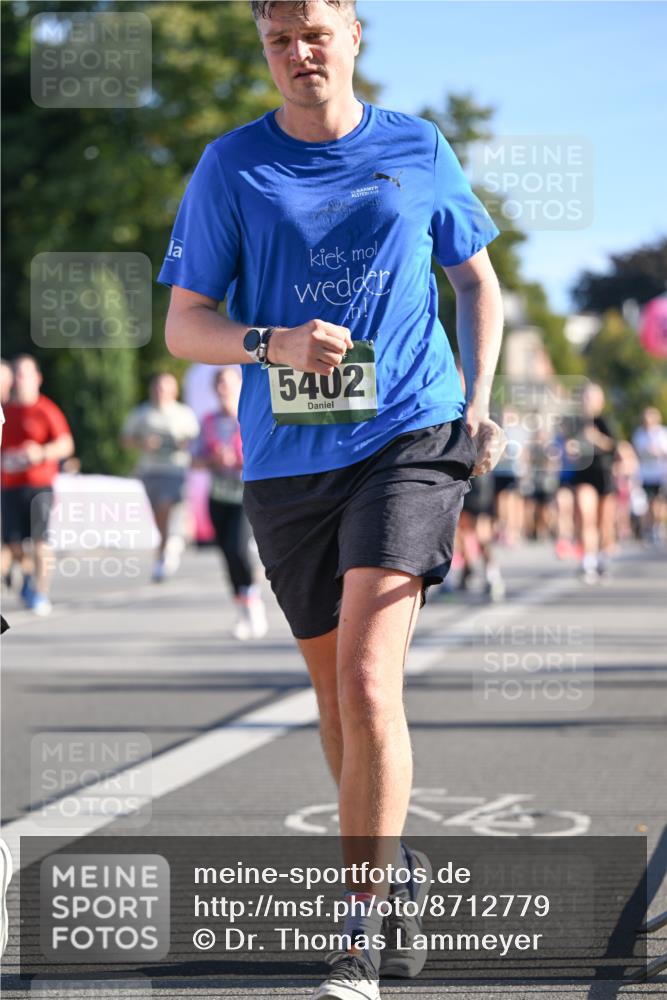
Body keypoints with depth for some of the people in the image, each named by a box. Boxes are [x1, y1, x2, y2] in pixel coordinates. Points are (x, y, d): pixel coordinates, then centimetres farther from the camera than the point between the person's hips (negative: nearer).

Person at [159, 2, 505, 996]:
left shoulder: (420, 150, 4)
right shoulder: (232, 166, 3)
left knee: (367, 680, -17)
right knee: (336, 690, 13)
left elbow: (477, 281, 17)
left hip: (410, 441, -2)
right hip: (287, 461, 2)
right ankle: (397, 868, 36)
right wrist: (273, 343, -18)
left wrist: (478, 406, 3)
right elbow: (184, 324, 2)